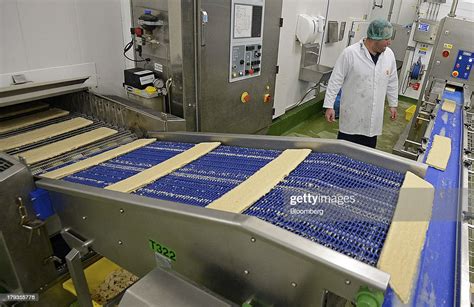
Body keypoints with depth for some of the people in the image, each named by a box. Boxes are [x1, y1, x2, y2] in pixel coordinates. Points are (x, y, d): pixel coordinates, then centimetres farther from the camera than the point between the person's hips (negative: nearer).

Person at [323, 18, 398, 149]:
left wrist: (393, 104, 19)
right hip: (352, 115, -4)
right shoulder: (350, 53, -13)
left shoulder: (389, 55, 2)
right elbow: (335, 81, -10)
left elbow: (392, 82, 15)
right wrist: (329, 106, -11)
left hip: (374, 117, 4)